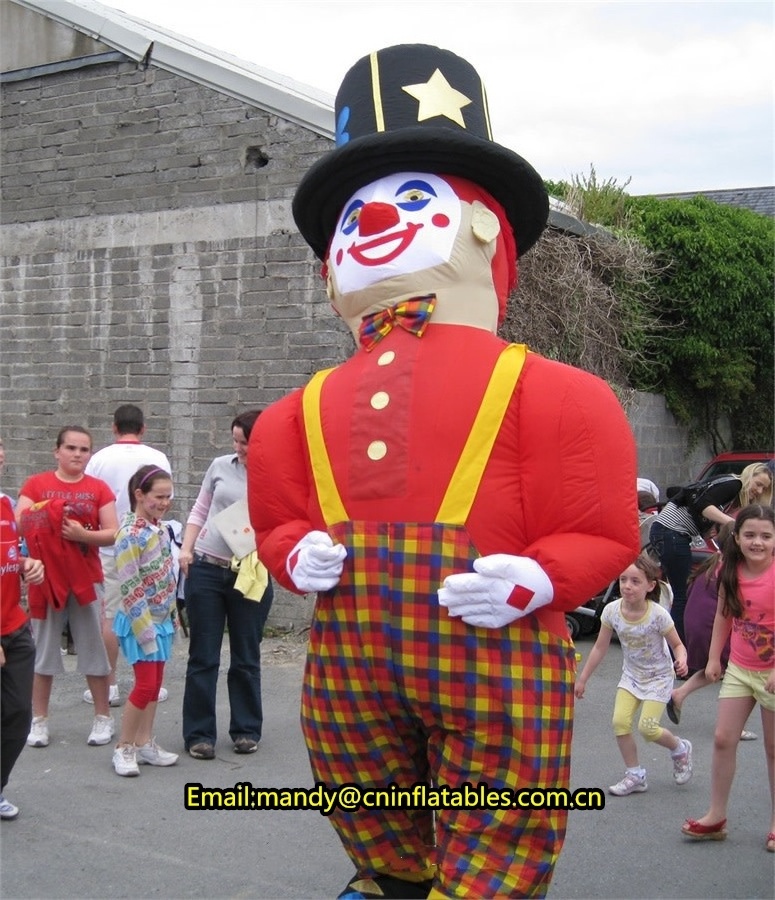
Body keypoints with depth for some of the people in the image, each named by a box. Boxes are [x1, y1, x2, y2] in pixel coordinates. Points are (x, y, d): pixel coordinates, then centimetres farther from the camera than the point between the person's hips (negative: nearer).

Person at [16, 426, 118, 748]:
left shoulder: (99, 489, 4)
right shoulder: (35, 484, 3)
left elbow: (113, 534, -1)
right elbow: (19, 525, -4)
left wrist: (84, 534, -18)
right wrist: (44, 518, -22)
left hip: (85, 576, 0)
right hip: (46, 576, 0)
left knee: (93, 646, 5)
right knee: (43, 647, 6)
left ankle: (103, 718, 16)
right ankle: (39, 720, 17)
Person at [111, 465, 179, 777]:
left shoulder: (160, 527, 6)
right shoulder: (130, 534, -19)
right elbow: (131, 589, -20)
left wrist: (171, 616, 15)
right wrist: (145, 630, -20)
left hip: (162, 620, 8)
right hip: (142, 622, -8)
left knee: (155, 684, 12)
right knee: (146, 685, -5)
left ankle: (144, 743, 22)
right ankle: (123, 748, 8)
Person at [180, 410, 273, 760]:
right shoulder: (221, 466, 3)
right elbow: (199, 511, 12)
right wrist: (186, 548, 2)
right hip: (205, 570, 1)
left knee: (246, 658, 10)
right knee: (203, 656, 5)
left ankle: (246, 730, 24)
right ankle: (199, 734, 14)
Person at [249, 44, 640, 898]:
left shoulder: (543, 392, -2)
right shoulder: (306, 410, 8)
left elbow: (603, 533, -1)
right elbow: (279, 518, 19)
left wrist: (534, 579, -19)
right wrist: (298, 554, -3)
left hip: (496, 661, -3)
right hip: (349, 660, 4)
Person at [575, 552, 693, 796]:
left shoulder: (658, 615, -25)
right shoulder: (612, 611, -15)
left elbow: (677, 644, -11)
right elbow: (600, 648, -4)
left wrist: (681, 661, -34)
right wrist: (582, 679, 0)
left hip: (658, 677, -4)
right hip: (631, 675, 4)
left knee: (647, 727, -13)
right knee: (620, 722, -12)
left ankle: (680, 749, 20)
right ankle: (635, 776, 7)